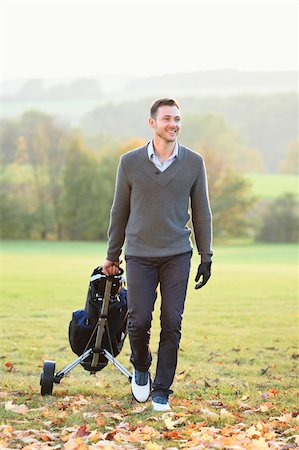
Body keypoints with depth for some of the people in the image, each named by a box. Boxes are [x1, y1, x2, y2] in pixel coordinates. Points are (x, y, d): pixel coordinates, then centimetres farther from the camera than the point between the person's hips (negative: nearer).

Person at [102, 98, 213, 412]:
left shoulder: (193, 162, 2)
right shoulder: (130, 162, 0)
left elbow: (201, 212, 8)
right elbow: (120, 211, 9)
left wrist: (206, 258, 6)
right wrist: (112, 255, 13)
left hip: (177, 255, 1)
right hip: (139, 255, 0)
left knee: (171, 322, -4)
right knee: (139, 320, -7)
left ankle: (162, 390, 6)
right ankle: (141, 369, 23)